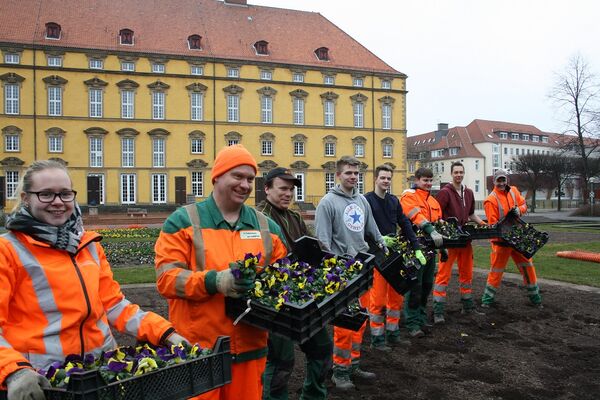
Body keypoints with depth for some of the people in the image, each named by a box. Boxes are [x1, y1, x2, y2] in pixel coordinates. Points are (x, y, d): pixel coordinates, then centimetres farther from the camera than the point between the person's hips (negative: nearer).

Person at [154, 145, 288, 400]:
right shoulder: (183, 221, -3)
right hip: (197, 350, -3)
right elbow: (166, 277, -10)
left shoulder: (266, 226, 9)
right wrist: (213, 281, -24)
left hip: (250, 347, 4)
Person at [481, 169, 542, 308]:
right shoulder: (491, 200, -14)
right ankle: (487, 300, 14)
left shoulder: (513, 191, 4)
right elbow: (493, 223, -16)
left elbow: (524, 205, 9)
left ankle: (535, 297, 26)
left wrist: (518, 210, -14)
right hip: (501, 239, -5)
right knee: (496, 270, 1)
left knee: (527, 266, 11)